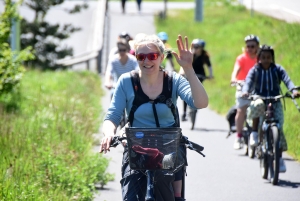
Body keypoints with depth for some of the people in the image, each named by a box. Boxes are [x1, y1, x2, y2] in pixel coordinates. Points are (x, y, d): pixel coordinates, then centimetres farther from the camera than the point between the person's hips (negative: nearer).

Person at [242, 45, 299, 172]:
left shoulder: (277, 69, 4)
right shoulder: (255, 70, 3)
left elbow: (286, 80, -11)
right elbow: (248, 81, -14)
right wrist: (245, 91, -37)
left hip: (275, 101, 1)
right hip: (259, 99, -1)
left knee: (279, 128, -12)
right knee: (258, 105, -39)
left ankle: (280, 158, 1)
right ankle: (254, 133, -18)